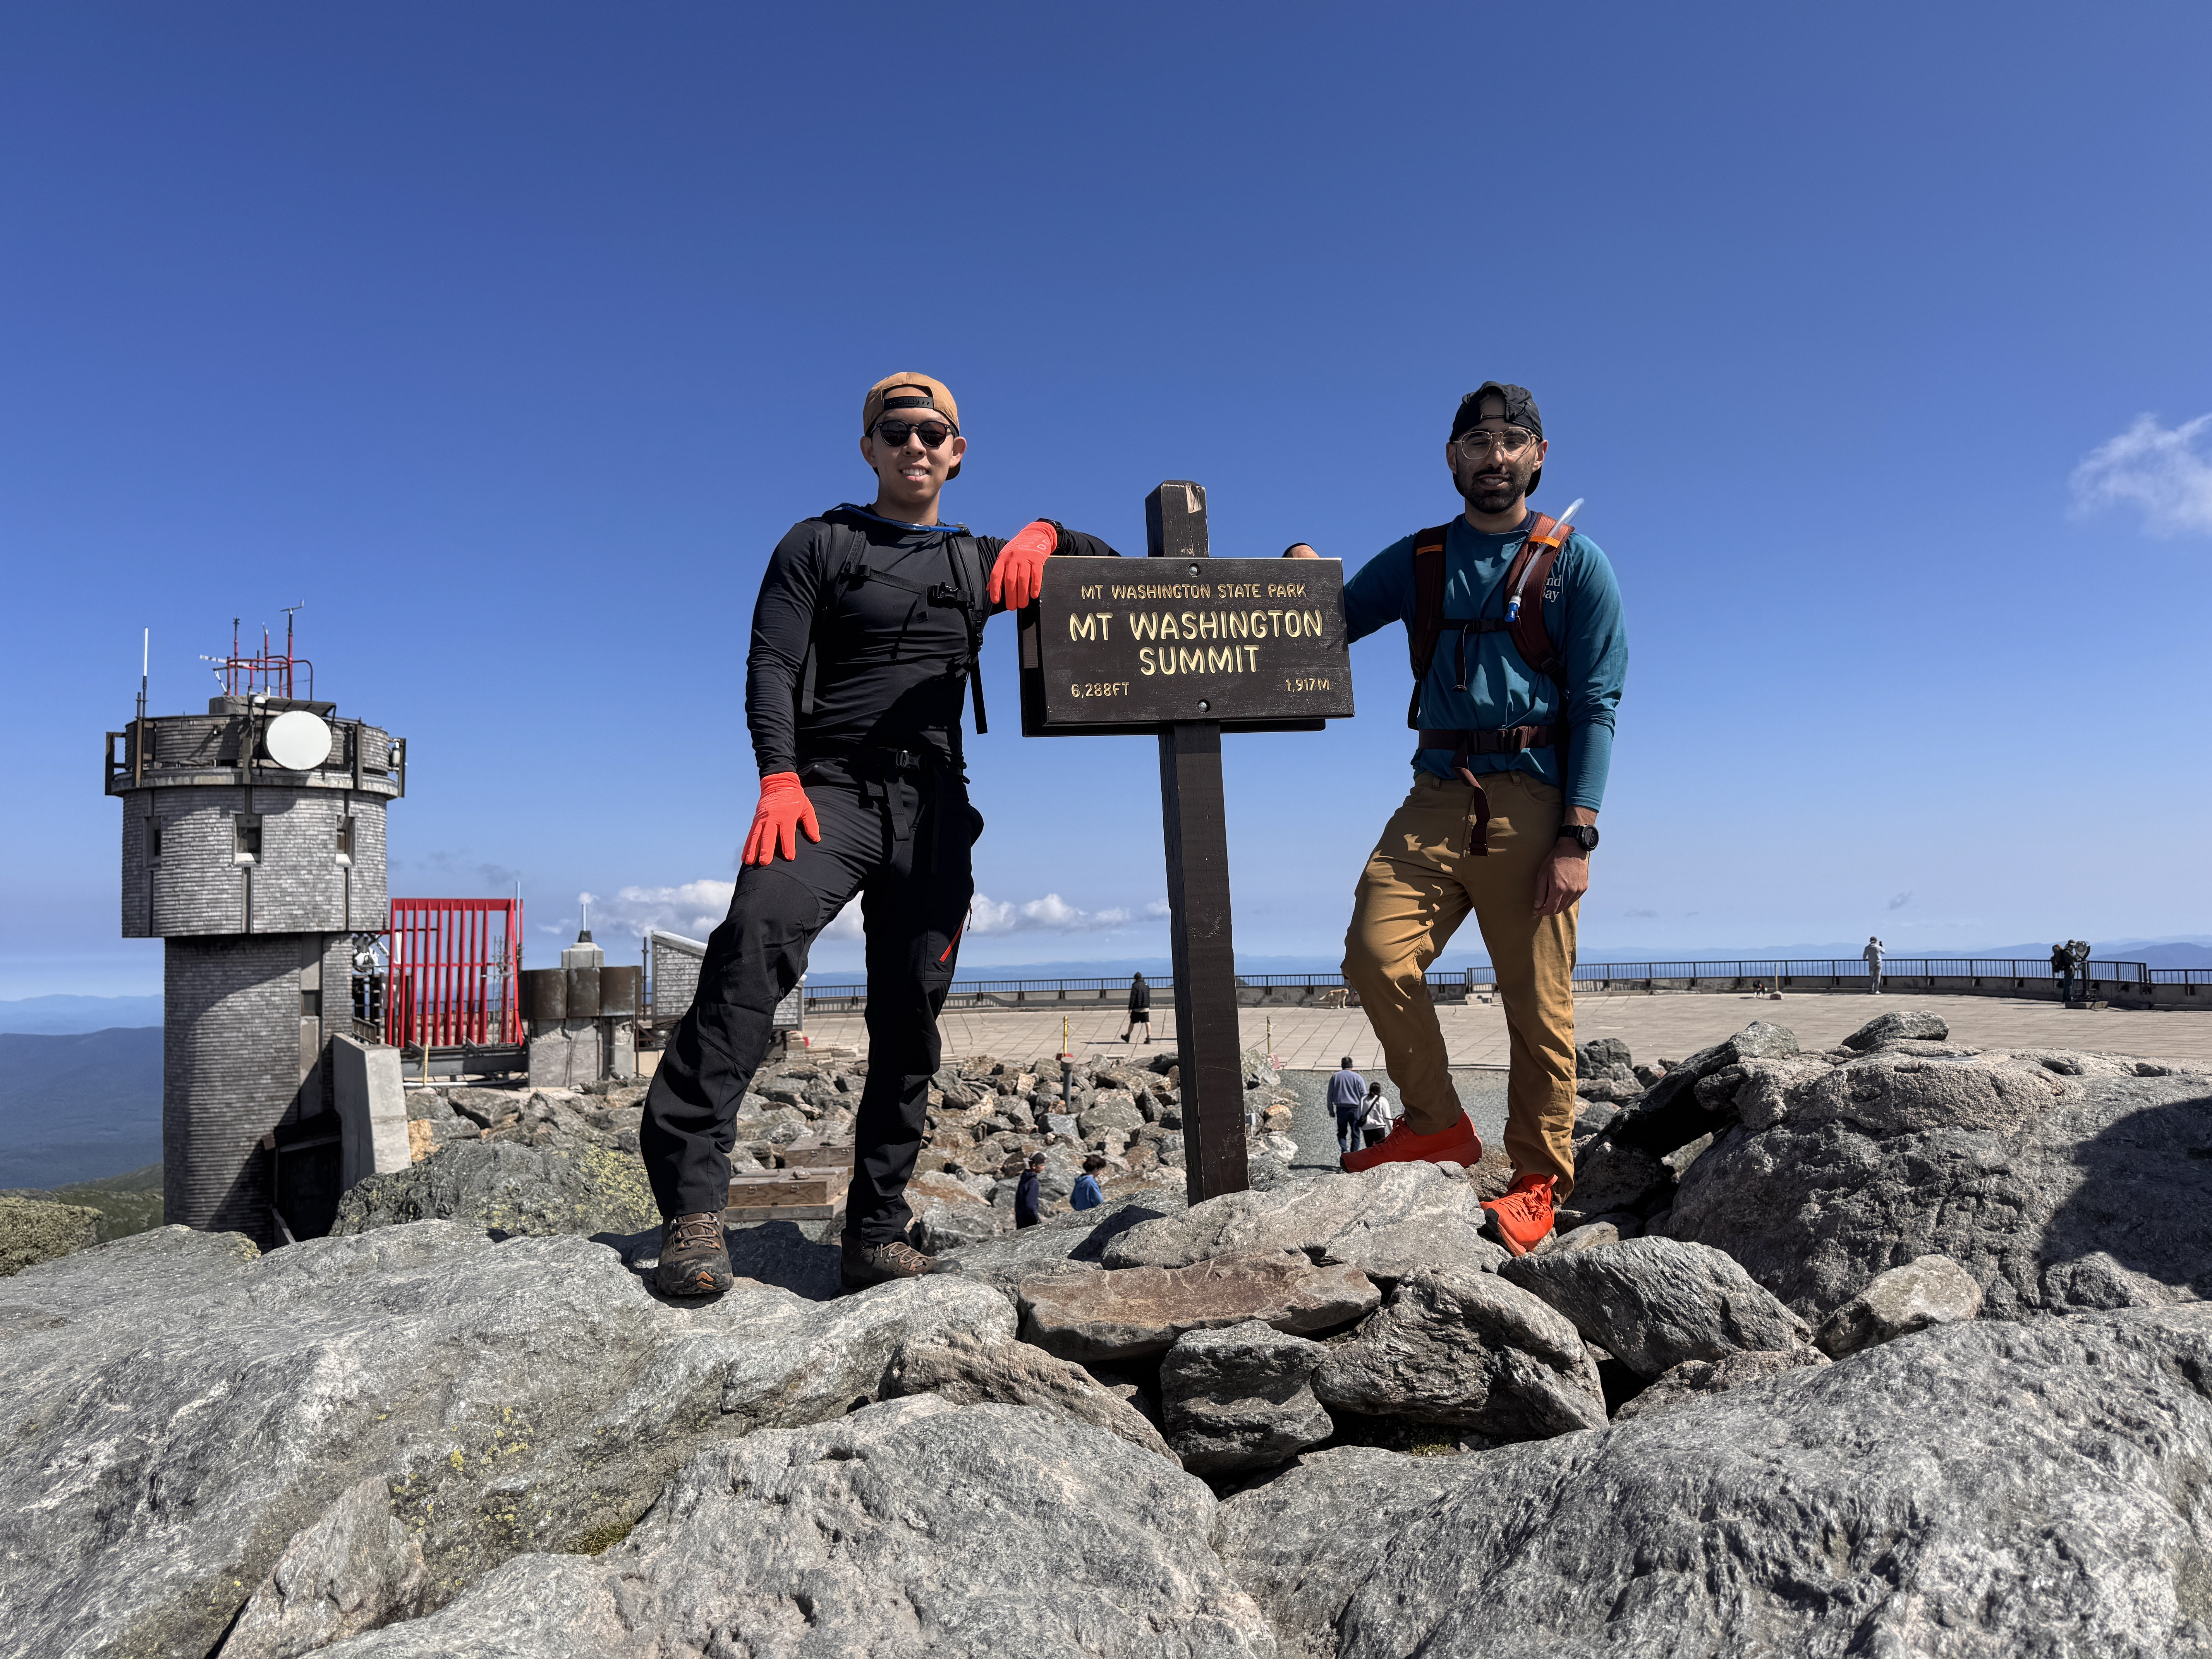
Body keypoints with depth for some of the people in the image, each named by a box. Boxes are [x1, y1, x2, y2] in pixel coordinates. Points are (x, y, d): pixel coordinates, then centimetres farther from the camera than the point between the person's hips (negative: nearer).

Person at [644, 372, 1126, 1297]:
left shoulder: (979, 561, 21)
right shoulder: (819, 544, 12)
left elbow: (1108, 570, 20)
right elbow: (771, 666, 1)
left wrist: (1042, 536, -2)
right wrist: (779, 779, -16)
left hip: (933, 804, 4)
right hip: (831, 787, -3)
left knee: (910, 1017, -1)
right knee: (758, 934, -31)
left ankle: (875, 1237, 7)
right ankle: (691, 1203, -31)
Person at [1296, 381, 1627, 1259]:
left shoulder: (1575, 563, 7)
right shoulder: (1417, 560, 16)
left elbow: (1596, 705, 0)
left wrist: (1577, 837, -10)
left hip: (1531, 800, -2)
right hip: (1437, 796, 3)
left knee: (1538, 1002, 0)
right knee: (1376, 954, -14)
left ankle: (1540, 1179, 16)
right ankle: (1436, 1124, 7)